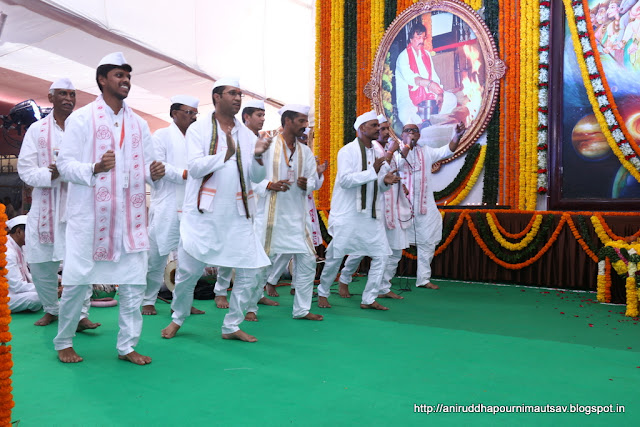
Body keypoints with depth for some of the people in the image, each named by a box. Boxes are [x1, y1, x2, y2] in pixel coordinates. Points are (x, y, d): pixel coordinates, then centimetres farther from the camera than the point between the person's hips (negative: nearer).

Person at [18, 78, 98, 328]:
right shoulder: (37, 130, 9)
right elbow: (25, 170, 1)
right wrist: (53, 174, -16)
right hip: (45, 206, 2)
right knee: (40, 263, 7)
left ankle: (81, 314, -1)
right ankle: (51, 309, 26)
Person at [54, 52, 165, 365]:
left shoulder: (139, 124, 15)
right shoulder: (81, 118, 1)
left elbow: (147, 167, 17)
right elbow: (65, 164, -4)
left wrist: (155, 173, -6)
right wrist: (94, 169, -22)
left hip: (129, 216, 4)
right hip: (89, 215, -4)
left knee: (134, 284, 2)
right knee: (77, 281, 2)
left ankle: (127, 346, 14)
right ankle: (63, 342, 22)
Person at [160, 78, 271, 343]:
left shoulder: (247, 135, 11)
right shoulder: (199, 129, 2)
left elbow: (257, 177, 5)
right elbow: (195, 167, -12)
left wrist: (258, 156, -15)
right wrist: (226, 154, -24)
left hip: (237, 216, 4)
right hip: (203, 214, -3)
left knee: (251, 272, -1)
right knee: (188, 272, 2)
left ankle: (232, 326, 16)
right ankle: (178, 318, 29)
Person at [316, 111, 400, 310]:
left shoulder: (378, 153, 12)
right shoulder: (347, 151, -7)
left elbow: (381, 186, 16)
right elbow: (345, 180, -20)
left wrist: (386, 181, -7)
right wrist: (373, 171, -21)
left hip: (372, 215, 6)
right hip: (347, 215, -6)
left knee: (381, 255, 0)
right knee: (335, 256, 2)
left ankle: (369, 299, 11)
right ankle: (323, 293, 23)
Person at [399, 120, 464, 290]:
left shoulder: (426, 152, 12)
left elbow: (447, 151, 3)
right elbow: (397, 162, -20)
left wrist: (457, 136, -11)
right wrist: (407, 144, -15)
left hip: (425, 206, 4)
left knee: (427, 243, 8)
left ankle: (423, 279, 20)